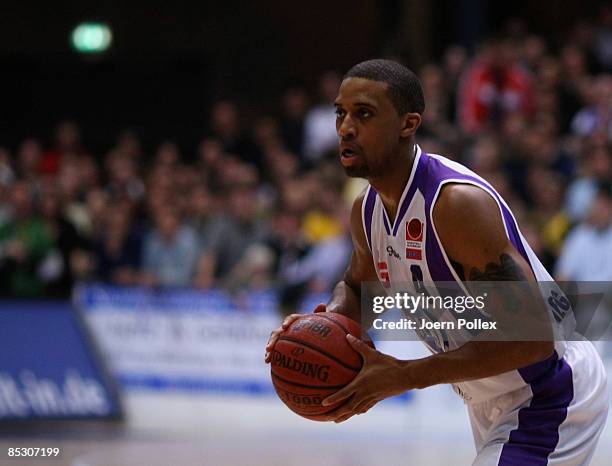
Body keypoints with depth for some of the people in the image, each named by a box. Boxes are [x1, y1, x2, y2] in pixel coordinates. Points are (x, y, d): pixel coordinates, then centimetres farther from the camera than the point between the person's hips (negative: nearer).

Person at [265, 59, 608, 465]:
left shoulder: (458, 203, -29)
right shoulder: (367, 210, -2)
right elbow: (358, 287, 20)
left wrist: (406, 375, -33)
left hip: (549, 402, -9)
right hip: (492, 404, 9)